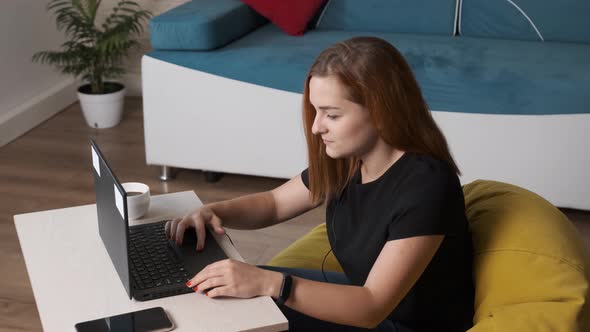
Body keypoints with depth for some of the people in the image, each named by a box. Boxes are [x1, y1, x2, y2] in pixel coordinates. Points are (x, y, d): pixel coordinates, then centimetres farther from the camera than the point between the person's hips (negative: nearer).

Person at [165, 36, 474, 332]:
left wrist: (268, 283, -42)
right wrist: (213, 211, -11)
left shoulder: (426, 186, -31)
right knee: (240, 290, 4)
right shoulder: (345, 159, -8)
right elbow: (274, 203, 9)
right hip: (363, 295, 7)